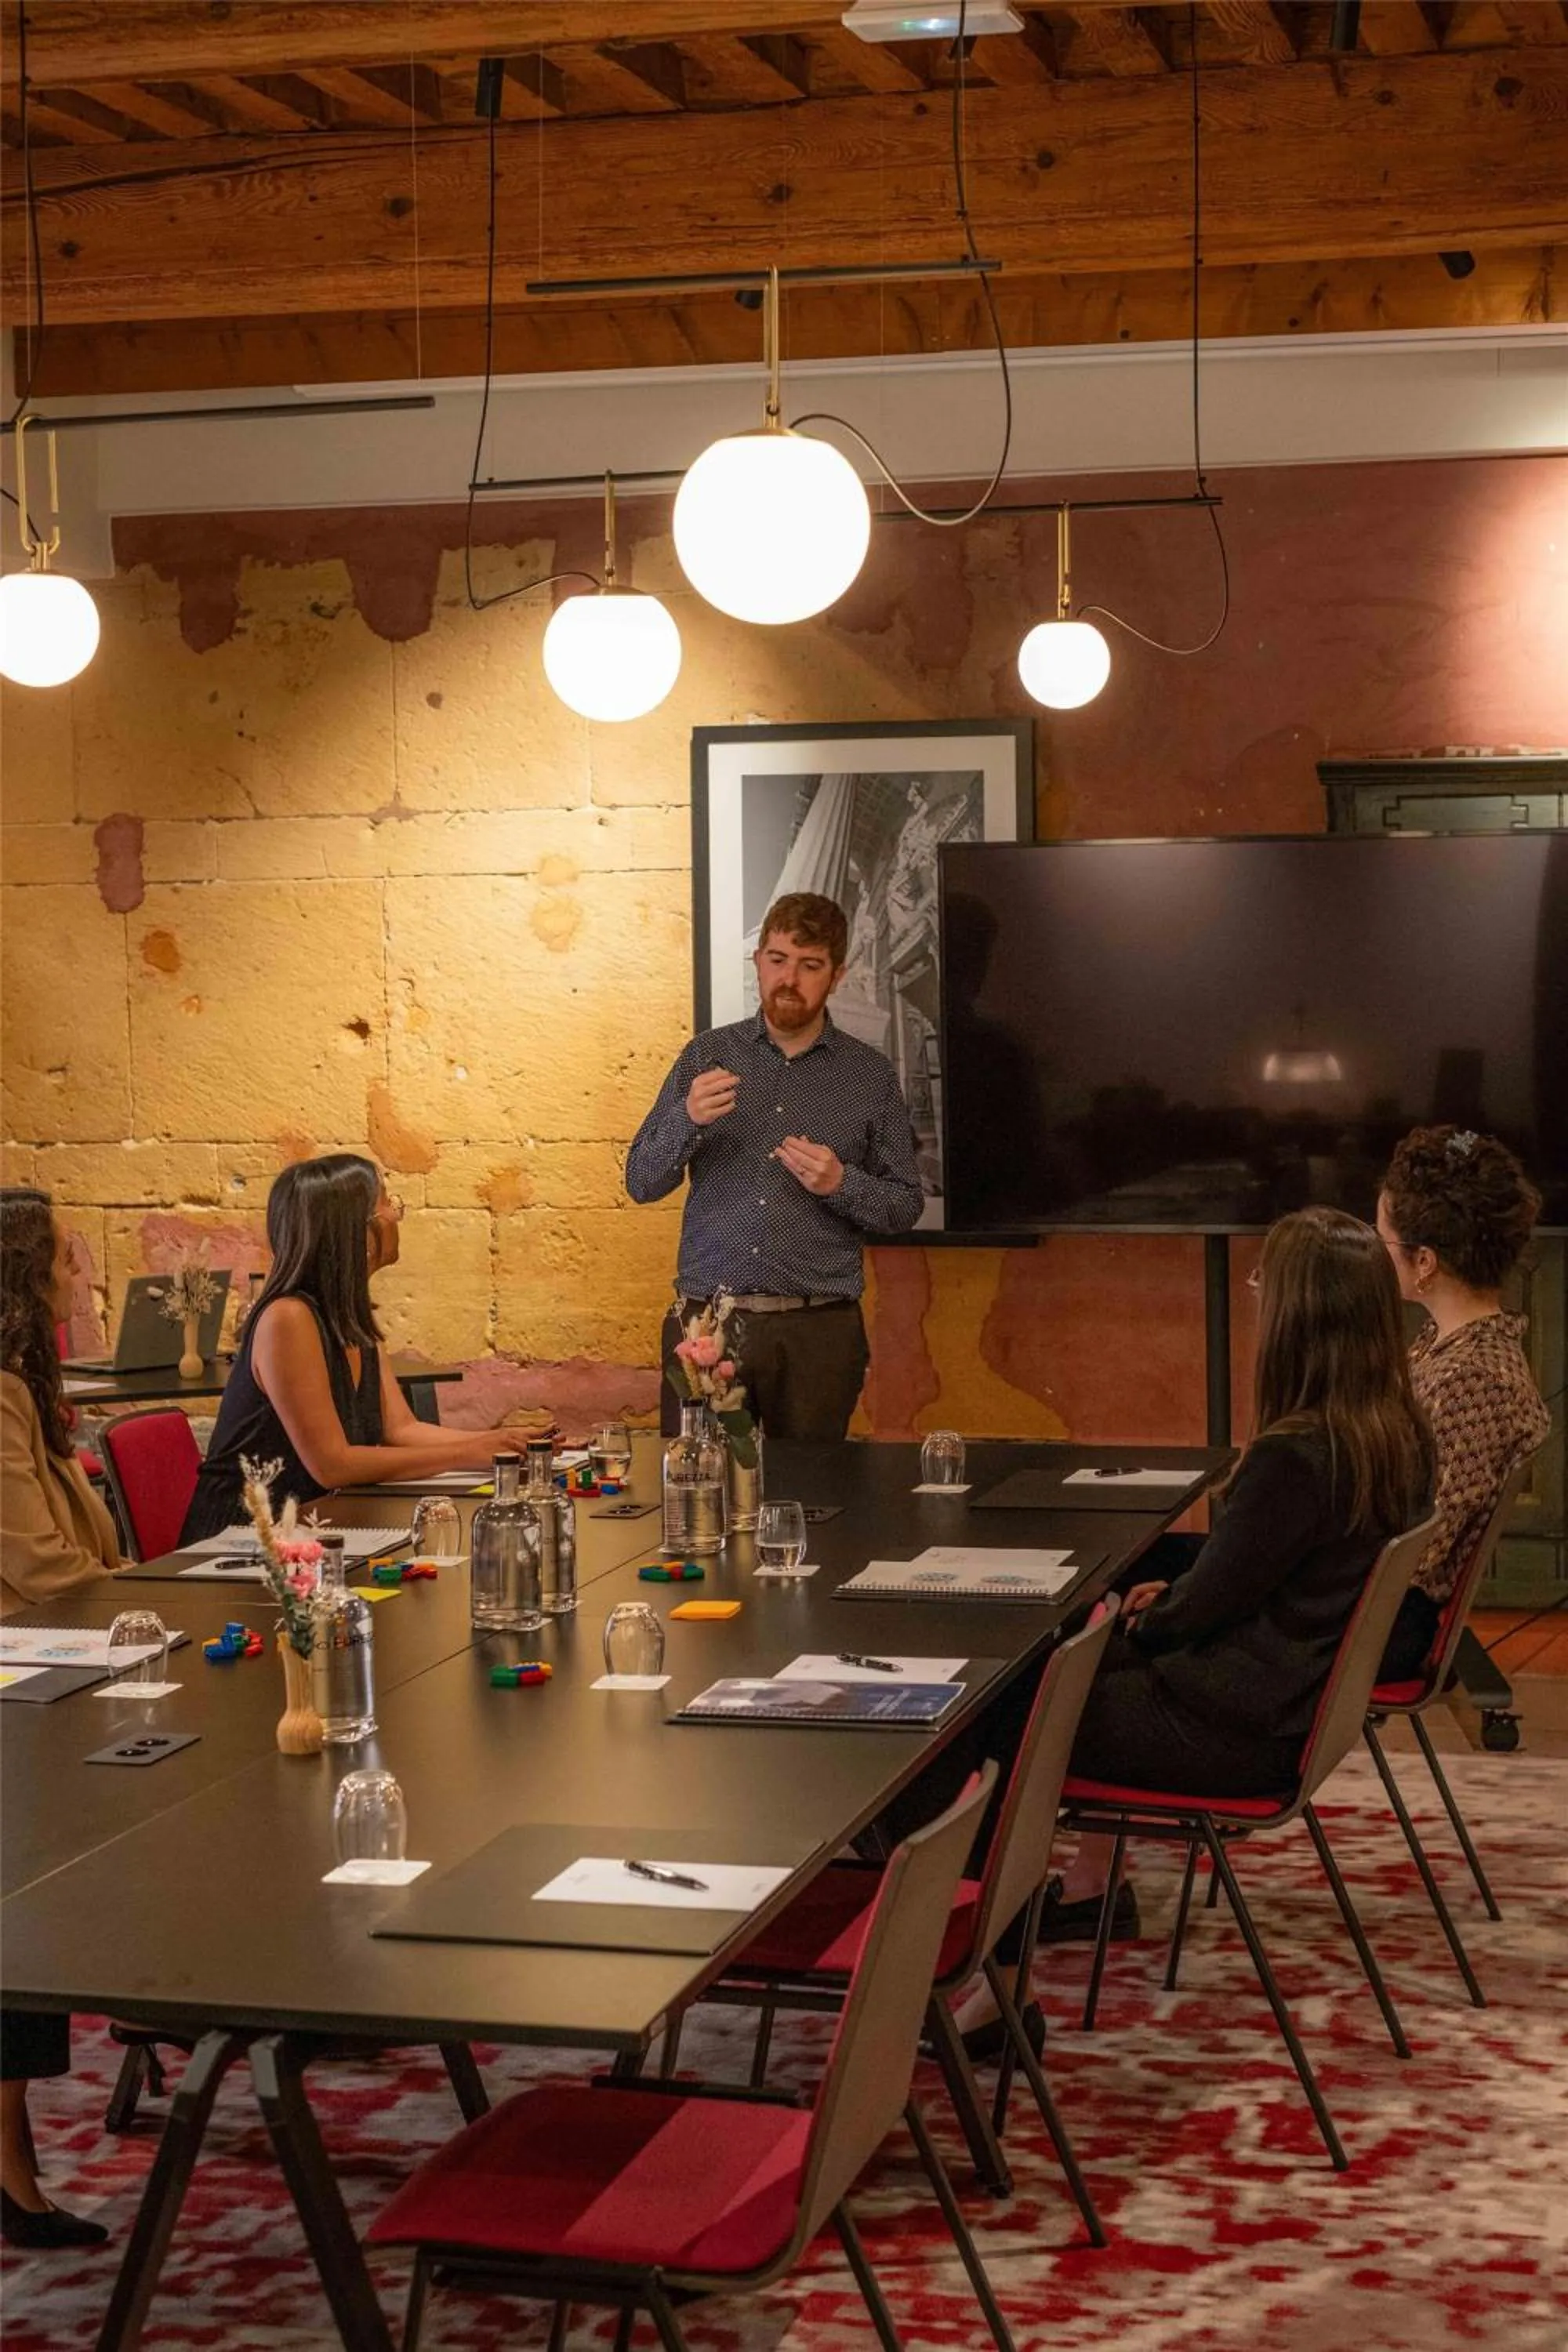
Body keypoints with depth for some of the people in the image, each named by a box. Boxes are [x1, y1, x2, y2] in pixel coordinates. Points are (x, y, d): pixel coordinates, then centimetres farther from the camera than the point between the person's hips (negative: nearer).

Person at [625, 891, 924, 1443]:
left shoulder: (870, 1076, 5)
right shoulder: (708, 1055, 7)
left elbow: (905, 1206, 7)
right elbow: (642, 1183, 4)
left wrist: (841, 1184, -12)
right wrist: (688, 1119, -15)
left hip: (818, 1332, 0)